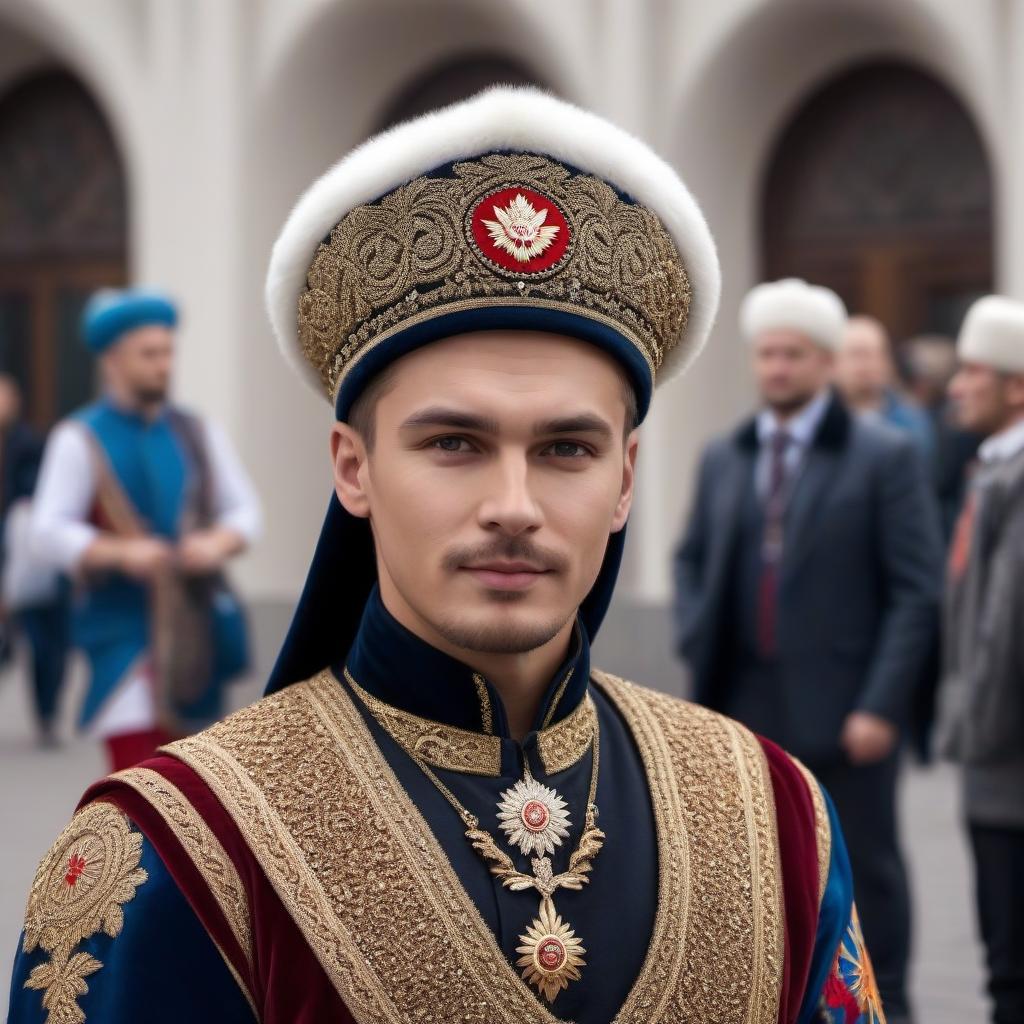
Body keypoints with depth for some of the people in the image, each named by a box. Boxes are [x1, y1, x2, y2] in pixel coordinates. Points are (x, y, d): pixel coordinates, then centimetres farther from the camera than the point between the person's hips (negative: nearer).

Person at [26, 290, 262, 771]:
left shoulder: (197, 435, 11)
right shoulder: (80, 439, -4)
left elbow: (244, 508, 12)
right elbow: (48, 533, -10)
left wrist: (218, 543, -11)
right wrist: (120, 552, -25)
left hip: (194, 625, 5)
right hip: (123, 627, -5)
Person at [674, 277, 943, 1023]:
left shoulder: (885, 457, -4)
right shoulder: (724, 459, 11)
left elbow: (916, 591, -7)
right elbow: (691, 560, 21)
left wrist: (881, 706, -14)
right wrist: (696, 645, 4)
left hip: (845, 714, -4)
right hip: (747, 709, 5)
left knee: (867, 873, 4)